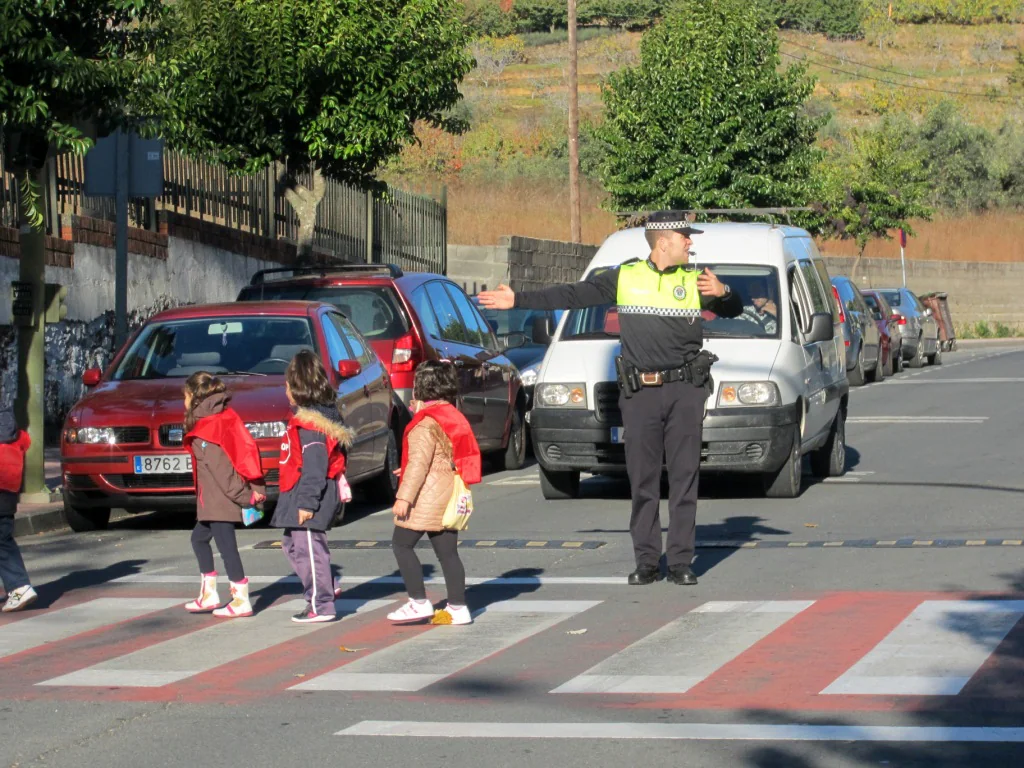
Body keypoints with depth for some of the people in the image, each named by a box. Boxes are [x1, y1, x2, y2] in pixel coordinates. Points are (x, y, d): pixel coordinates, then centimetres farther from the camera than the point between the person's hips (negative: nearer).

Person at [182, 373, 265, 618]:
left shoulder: (206, 427, -13)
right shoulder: (225, 418, 14)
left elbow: (219, 467, -19)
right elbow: (247, 450, 9)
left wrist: (242, 494, -18)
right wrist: (256, 488, 4)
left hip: (220, 499, -10)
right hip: (214, 500, 10)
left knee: (225, 544, -6)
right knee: (199, 538, 19)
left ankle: (241, 601, -5)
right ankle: (209, 594, 23)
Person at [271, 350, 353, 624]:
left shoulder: (310, 422, -19)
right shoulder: (312, 415, 14)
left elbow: (314, 465, -24)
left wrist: (307, 501, -24)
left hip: (310, 497, -11)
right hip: (300, 495, 11)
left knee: (308, 548, -5)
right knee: (292, 543, 19)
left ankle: (321, 606, 0)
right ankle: (325, 589, 24)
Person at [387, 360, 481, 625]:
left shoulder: (426, 422, -14)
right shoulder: (453, 416, 14)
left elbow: (419, 462, -21)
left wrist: (405, 496, -22)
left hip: (427, 495, -9)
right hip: (449, 493, 9)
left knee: (401, 544, 0)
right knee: (447, 552, 9)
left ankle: (419, 602, -4)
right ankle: (458, 608, 8)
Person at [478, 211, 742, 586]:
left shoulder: (694, 280, 9)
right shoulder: (624, 277, 8)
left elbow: (734, 310, 17)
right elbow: (572, 295, 11)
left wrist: (722, 293, -7)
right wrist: (518, 300, 9)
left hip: (685, 390, 0)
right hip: (639, 392, 0)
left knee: (684, 477, -1)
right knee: (642, 480, 1)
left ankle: (681, 561, 2)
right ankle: (647, 562, 6)